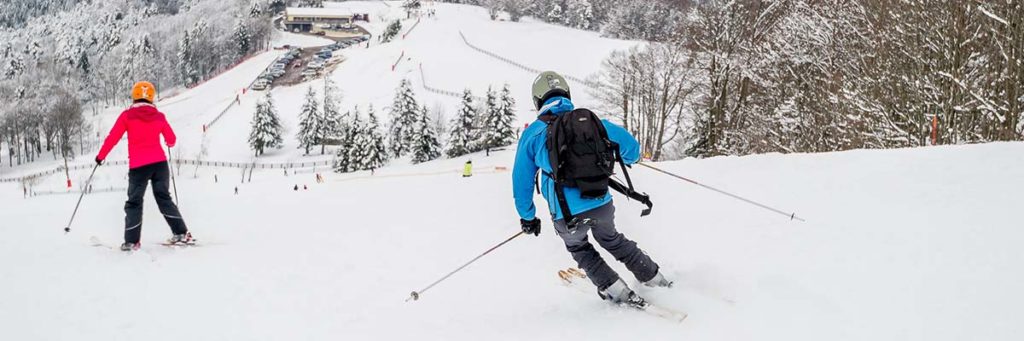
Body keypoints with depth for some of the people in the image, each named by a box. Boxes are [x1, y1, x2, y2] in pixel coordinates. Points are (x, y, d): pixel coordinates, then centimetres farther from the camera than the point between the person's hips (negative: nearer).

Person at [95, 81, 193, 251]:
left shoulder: (127, 115, 0)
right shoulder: (159, 116, 7)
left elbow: (113, 138, 0)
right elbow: (171, 140, 15)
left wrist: (101, 156, 13)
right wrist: (169, 143, 39)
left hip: (138, 166, -2)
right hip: (160, 163, 3)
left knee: (134, 203, 7)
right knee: (164, 198, 14)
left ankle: (132, 242, 1)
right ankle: (182, 233, 8)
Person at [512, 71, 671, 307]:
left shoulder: (532, 133, 2)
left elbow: (522, 179, 7)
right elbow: (629, 144, 4)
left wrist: (527, 217, 20)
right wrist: (628, 159, 29)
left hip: (567, 217, -2)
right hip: (602, 206, 2)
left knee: (578, 247, 32)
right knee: (611, 239, 35)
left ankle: (615, 290, 23)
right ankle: (652, 276, 41)